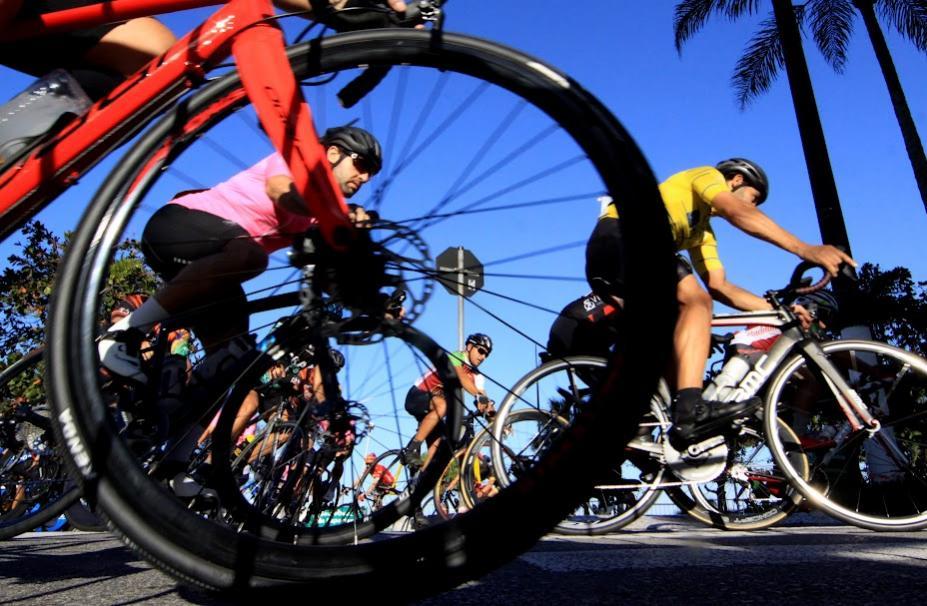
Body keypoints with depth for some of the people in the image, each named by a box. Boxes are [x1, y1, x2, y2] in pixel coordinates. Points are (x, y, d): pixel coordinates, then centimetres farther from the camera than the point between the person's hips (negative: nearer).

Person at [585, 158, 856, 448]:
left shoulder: (703, 232, 34)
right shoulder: (707, 175, 12)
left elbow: (719, 286, 22)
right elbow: (737, 212, -11)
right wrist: (805, 249, -20)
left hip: (603, 264, 10)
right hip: (619, 234, -10)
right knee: (696, 300, -24)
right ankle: (691, 412, -37)